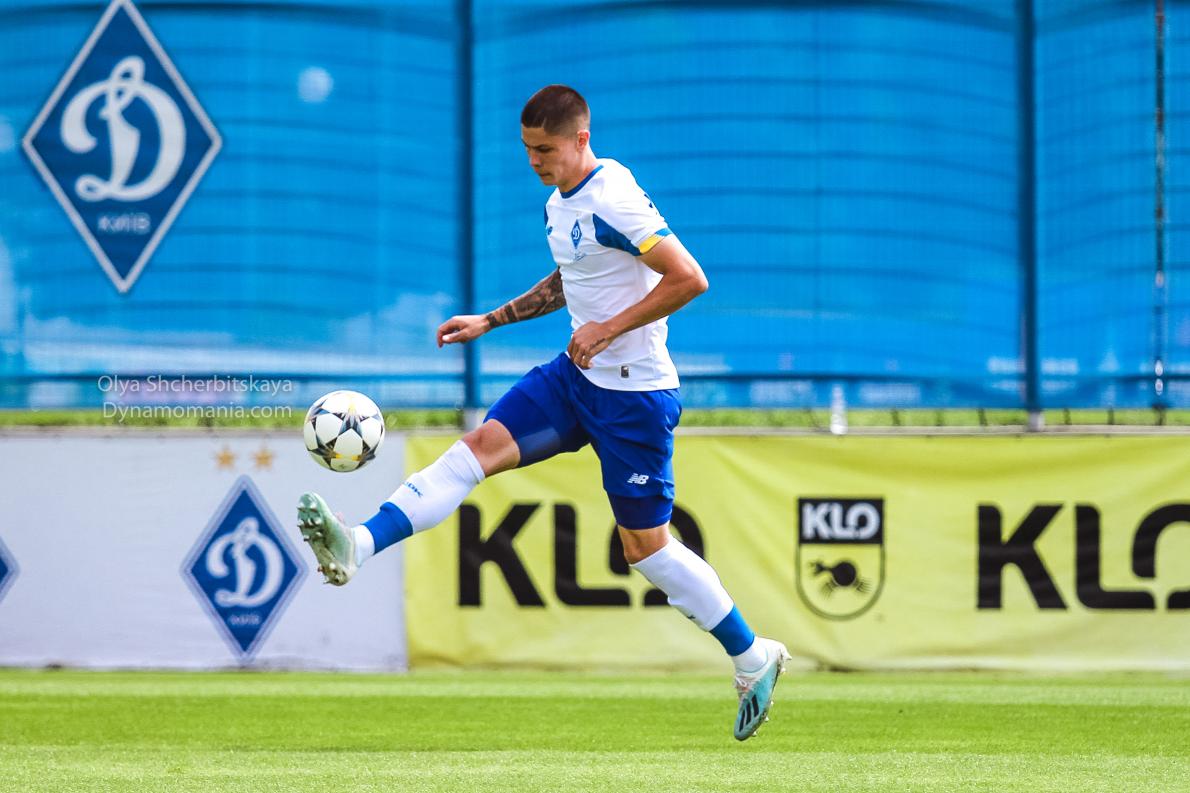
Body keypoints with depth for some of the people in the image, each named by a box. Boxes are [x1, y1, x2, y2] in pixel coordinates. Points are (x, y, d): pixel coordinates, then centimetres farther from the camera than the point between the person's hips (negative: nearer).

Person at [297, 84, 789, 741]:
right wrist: (490, 321, 20)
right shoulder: (559, 204, 10)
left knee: (645, 544, 0)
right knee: (482, 445, -10)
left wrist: (609, 328, -21)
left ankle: (753, 658, 15)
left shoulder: (614, 202, -19)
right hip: (577, 375, 8)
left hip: (634, 394, -8)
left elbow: (689, 279, -23)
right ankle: (357, 546, -23)